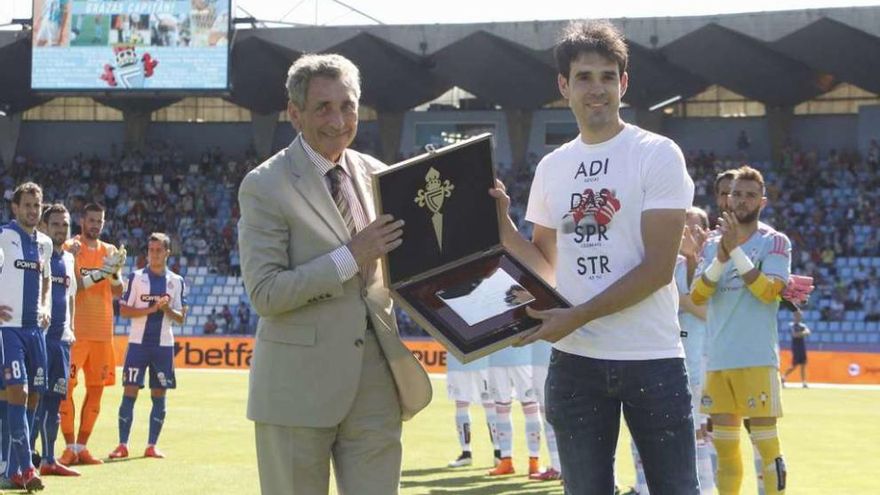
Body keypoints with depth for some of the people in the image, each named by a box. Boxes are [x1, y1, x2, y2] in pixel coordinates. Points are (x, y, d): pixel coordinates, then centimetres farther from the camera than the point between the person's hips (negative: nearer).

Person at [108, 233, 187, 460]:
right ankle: (122, 445, -2)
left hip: (164, 345, 2)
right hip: (138, 342, -2)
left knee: (159, 396, 3)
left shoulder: (177, 282, 8)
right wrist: (151, 309, -14)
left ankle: (152, 445, 10)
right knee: (129, 392, -5)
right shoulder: (136, 277, 2)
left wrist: (167, 309, -12)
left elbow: (181, 318, 8)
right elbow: (124, 310, -3)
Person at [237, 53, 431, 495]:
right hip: (299, 386, -5)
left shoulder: (377, 175, 11)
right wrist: (351, 256, -21)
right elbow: (265, 293, -14)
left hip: (374, 381, 5)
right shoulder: (265, 186, -7)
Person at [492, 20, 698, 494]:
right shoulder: (552, 168, 11)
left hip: (651, 360, -5)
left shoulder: (657, 155, -6)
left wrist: (579, 316, -20)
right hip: (575, 361, 5)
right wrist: (502, 226, 1)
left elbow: (658, 267, -13)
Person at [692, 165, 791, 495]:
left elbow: (768, 291, -14)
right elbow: (697, 296, 4)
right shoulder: (712, 245, 14)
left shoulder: (775, 242, 1)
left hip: (756, 359, -5)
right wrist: (721, 257, -10)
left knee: (765, 442, -6)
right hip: (718, 359, 5)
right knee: (724, 444, 9)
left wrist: (736, 250, -17)